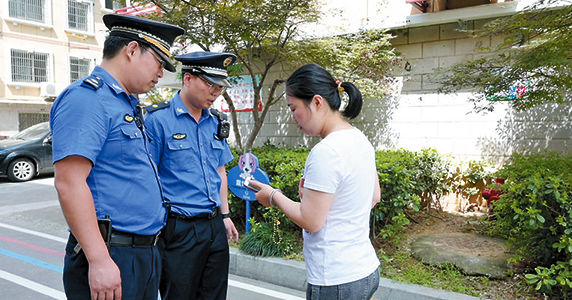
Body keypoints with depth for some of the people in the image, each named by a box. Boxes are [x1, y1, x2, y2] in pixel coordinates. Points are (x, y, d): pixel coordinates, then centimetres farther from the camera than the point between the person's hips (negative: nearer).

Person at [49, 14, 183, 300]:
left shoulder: (127, 104, 15)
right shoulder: (87, 97, -14)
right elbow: (69, 182, -23)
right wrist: (99, 261, -25)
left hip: (146, 253, 9)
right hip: (110, 256, -9)